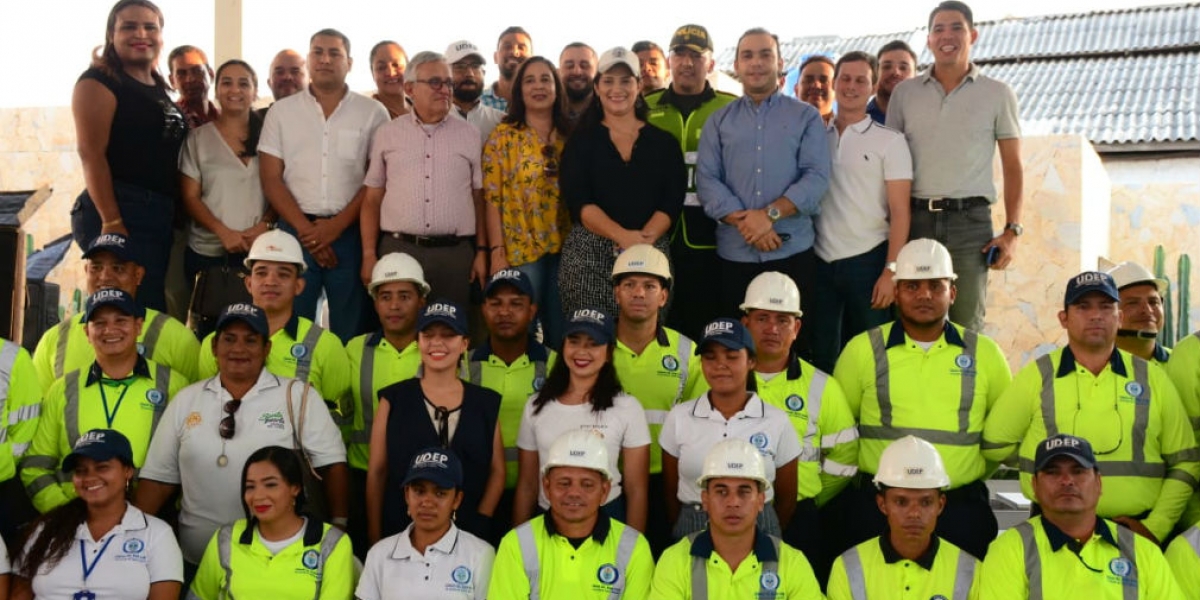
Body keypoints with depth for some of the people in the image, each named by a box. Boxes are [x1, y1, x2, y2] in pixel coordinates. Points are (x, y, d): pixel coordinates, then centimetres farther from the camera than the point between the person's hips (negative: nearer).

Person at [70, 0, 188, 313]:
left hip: (162, 216, 8)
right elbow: (91, 154, -13)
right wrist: (110, 222, -20)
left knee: (154, 308, 9)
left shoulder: (160, 90, 20)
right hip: (121, 213, -8)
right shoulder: (99, 81, -3)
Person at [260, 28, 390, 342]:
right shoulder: (282, 111, 8)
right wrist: (306, 230, -7)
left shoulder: (373, 113, 4)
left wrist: (337, 225, -9)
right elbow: (271, 179, 3)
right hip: (295, 231, 1)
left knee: (349, 328, 2)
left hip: (351, 232, -1)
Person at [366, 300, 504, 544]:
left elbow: (497, 471, 6)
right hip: (401, 532, -1)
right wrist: (375, 537, -4)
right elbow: (377, 472, 0)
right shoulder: (394, 399, 0)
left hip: (468, 534, 1)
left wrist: (480, 522, -4)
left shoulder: (486, 402, 4)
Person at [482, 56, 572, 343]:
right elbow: (492, 198, -5)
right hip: (519, 249, -3)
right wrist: (496, 252, -11)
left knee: (562, 333, 9)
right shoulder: (503, 136, -1)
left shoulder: (570, 135, 9)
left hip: (565, 247, 3)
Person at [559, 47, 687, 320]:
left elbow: (672, 200, 3)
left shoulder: (664, 142, 11)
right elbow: (578, 200, -4)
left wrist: (644, 239, -15)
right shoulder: (581, 139, 7)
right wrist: (623, 236, -18)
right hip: (588, 253, -1)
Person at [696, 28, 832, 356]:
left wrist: (770, 213, -17)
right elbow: (706, 180, -1)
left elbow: (817, 178, -5)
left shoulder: (806, 117, 7)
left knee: (794, 341, 4)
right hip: (735, 253, 2)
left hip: (792, 251, -1)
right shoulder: (718, 121, 11)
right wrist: (744, 222, -15)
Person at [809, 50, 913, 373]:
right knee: (821, 355, 8)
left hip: (868, 261, -2)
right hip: (820, 262, 3)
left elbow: (899, 212, -4)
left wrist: (891, 271, -13)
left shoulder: (890, 141, 0)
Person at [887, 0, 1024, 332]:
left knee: (967, 325, 1)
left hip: (970, 220, -1)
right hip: (915, 218, 1)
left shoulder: (997, 93, 7)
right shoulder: (904, 93, 10)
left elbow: (1013, 167, 8)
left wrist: (1013, 230, -2)